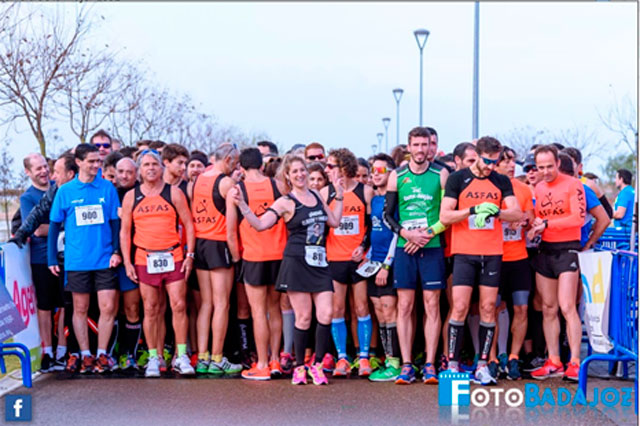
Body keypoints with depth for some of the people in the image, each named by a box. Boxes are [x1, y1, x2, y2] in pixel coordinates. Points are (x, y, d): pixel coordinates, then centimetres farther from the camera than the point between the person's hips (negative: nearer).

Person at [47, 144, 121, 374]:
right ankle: (86, 355, 17)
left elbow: (116, 222, 6)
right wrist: (52, 258, 4)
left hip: (105, 259, 0)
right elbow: (54, 225, 7)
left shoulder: (108, 188, 2)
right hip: (76, 260, 0)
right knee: (80, 309, 7)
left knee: (108, 307, -3)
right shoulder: (65, 191, 2)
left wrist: (116, 251, -5)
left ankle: (102, 353, 11)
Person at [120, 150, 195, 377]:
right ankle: (153, 358, 11)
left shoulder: (174, 193, 5)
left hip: (173, 257, -1)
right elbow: (125, 231, 9)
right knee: (150, 309, 3)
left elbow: (188, 224, 5)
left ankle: (181, 357, 3)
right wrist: (127, 262, 2)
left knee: (179, 306, -5)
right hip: (144, 259, 1)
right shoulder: (131, 196, 8)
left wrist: (190, 255, -2)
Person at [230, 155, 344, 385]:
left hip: (319, 262, 4)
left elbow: (335, 221, 19)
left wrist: (339, 196, 18)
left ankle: (317, 364, 8)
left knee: (326, 314, -6)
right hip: (296, 262, -4)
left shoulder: (317, 196, 15)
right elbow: (260, 224, -7)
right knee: (303, 317, -3)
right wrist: (242, 205, -18)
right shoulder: (285, 202, -1)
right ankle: (300, 366, 11)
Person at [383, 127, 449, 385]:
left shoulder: (441, 174, 3)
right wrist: (405, 233, -8)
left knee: (432, 306, -1)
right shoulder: (397, 176, 7)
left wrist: (428, 233, -10)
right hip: (404, 247, 1)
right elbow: (388, 214, 8)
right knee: (405, 307, 1)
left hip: (432, 247, -1)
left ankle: (430, 366, 5)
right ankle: (406, 366, 5)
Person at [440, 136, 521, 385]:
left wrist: (495, 211, -19)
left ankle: (482, 366, 8)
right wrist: (474, 209, -18)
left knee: (488, 308, 2)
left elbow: (517, 214, 0)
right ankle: (453, 364, 2)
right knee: (459, 308, -6)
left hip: (492, 253, 3)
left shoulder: (502, 182, 9)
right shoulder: (458, 179, 2)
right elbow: (445, 216, -5)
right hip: (464, 252, -2)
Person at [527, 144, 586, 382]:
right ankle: (554, 362, 12)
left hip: (567, 249, -6)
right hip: (545, 249, 6)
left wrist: (547, 224, -16)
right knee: (548, 309, 6)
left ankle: (575, 363, -11)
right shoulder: (538, 188, 13)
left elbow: (578, 218, -16)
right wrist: (535, 226, -1)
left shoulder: (573, 185, -7)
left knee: (567, 307, -13)